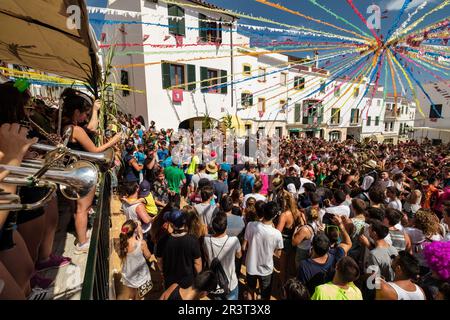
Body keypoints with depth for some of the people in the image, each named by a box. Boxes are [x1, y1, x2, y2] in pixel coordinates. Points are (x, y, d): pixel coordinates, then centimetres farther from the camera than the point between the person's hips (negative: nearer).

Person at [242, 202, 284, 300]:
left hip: (251, 267, 2)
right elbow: (278, 254, -9)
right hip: (266, 269, -2)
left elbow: (243, 247, -11)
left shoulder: (250, 225, -23)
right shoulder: (277, 234, -26)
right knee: (265, 296, 24)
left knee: (251, 289, 30)